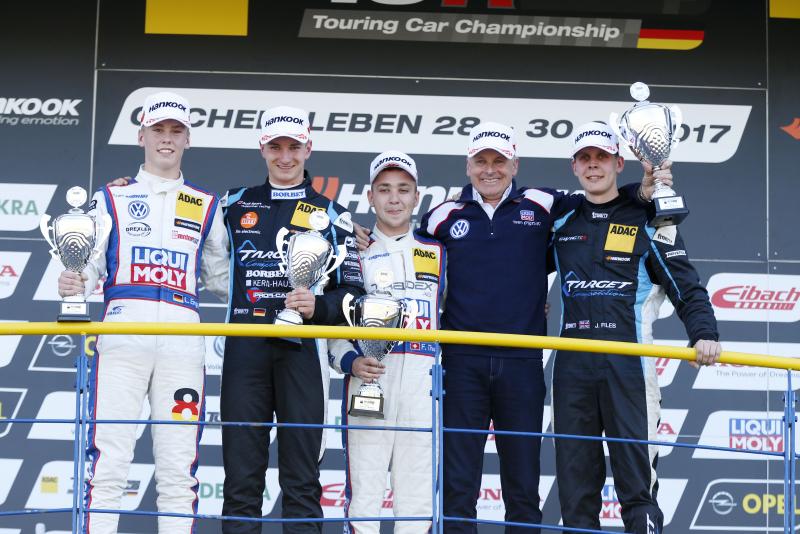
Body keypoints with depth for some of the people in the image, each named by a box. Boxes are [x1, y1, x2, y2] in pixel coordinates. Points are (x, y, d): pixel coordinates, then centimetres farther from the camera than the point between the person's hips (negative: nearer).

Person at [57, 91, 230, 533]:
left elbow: (221, 276, 21)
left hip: (182, 340, 2)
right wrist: (74, 284, -14)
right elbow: (87, 267, 8)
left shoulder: (207, 206, 21)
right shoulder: (110, 198, 16)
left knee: (179, 470, 0)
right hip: (123, 329, -1)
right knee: (107, 461, -9)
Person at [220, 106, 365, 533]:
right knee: (241, 475, 2)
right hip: (245, 349, 2)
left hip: (302, 350, -1)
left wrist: (318, 306, -14)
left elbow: (352, 291, 6)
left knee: (302, 478, 0)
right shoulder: (235, 205, 16)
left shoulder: (330, 214, 10)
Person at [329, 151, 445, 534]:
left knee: (418, 499, 1)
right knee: (363, 495, -5)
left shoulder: (437, 254, 17)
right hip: (368, 381, -2)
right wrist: (349, 361, -10)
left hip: (423, 383, 2)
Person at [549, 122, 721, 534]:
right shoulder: (562, 223, 16)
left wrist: (704, 335, -14)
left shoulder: (648, 222, 6)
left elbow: (687, 288, 1)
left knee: (637, 482, -6)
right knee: (574, 483, 4)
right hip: (572, 364, 4)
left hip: (628, 364, -4)